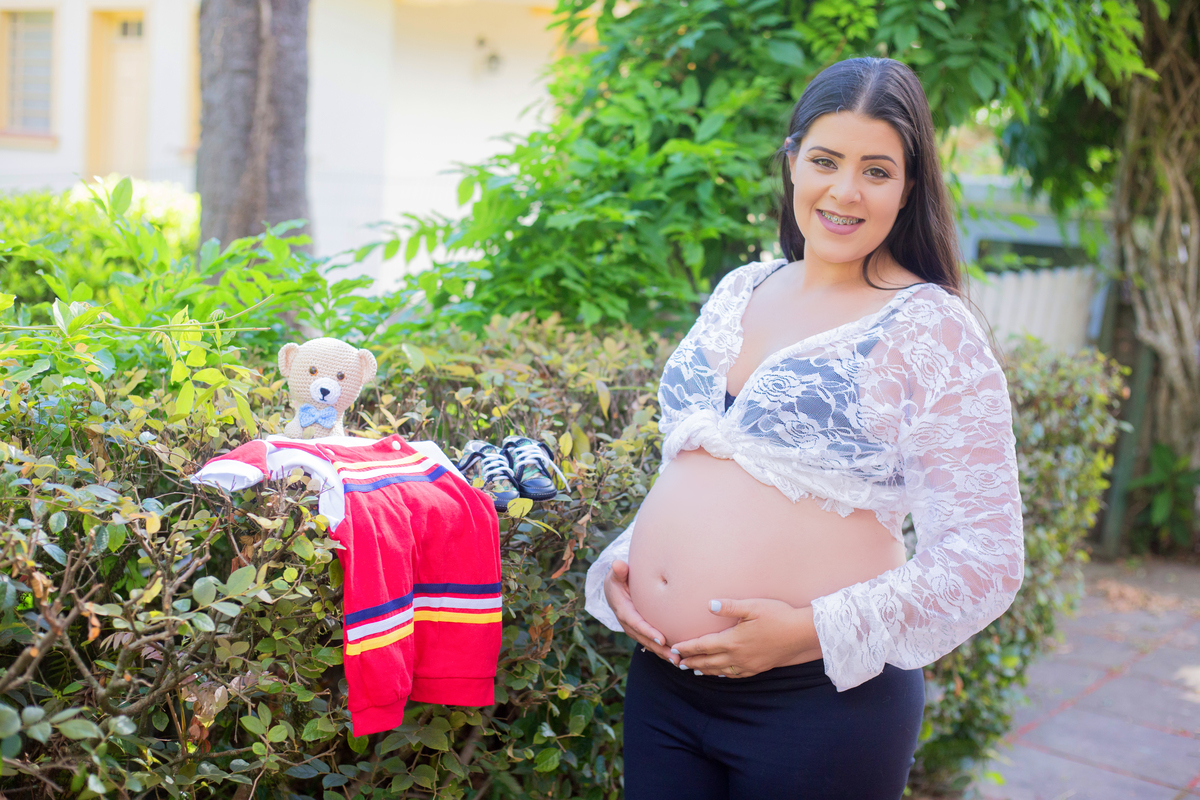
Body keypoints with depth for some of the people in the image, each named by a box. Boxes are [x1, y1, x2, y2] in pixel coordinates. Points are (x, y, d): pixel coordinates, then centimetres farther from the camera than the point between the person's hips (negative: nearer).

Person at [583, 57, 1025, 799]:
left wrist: (812, 630, -19)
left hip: (821, 701, -5)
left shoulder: (932, 332, -9)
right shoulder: (738, 293, 8)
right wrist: (618, 564, 2)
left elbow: (986, 557, -12)